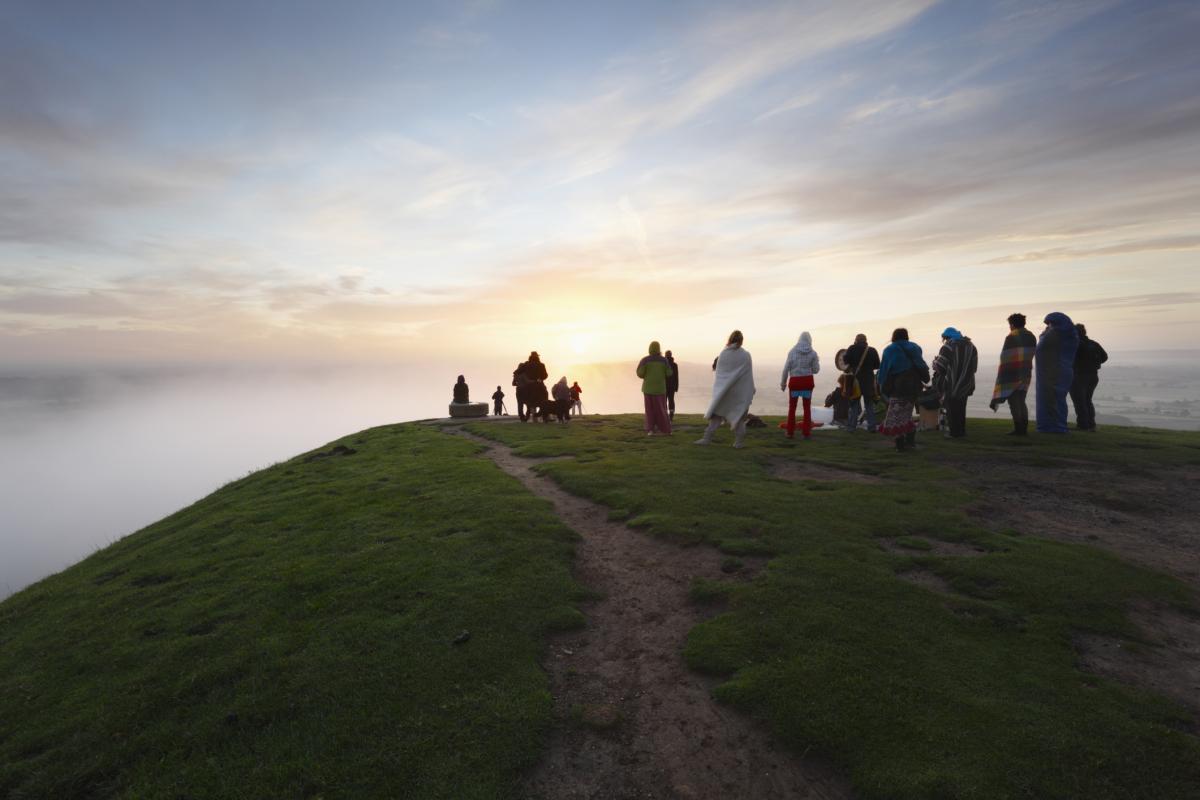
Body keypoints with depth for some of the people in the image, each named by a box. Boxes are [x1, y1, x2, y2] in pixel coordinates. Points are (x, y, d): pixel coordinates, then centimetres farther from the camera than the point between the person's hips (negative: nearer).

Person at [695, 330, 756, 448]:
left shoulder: (723, 354, -4)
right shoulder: (746, 355, -7)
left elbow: (718, 372, 1)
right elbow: (749, 376, -3)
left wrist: (718, 389, 11)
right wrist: (750, 392, 5)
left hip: (724, 391, 1)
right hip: (740, 392, -1)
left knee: (716, 414, 9)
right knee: (739, 415, 10)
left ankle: (707, 438, 6)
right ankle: (739, 441, 8)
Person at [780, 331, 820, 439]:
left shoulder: (792, 351, -4)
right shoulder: (812, 353, -3)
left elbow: (786, 368, -5)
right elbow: (815, 370, 1)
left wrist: (783, 382, 3)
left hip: (794, 381, 0)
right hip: (807, 381, 1)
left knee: (792, 407, 9)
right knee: (807, 407, 9)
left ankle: (790, 432, 9)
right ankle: (806, 432, 9)